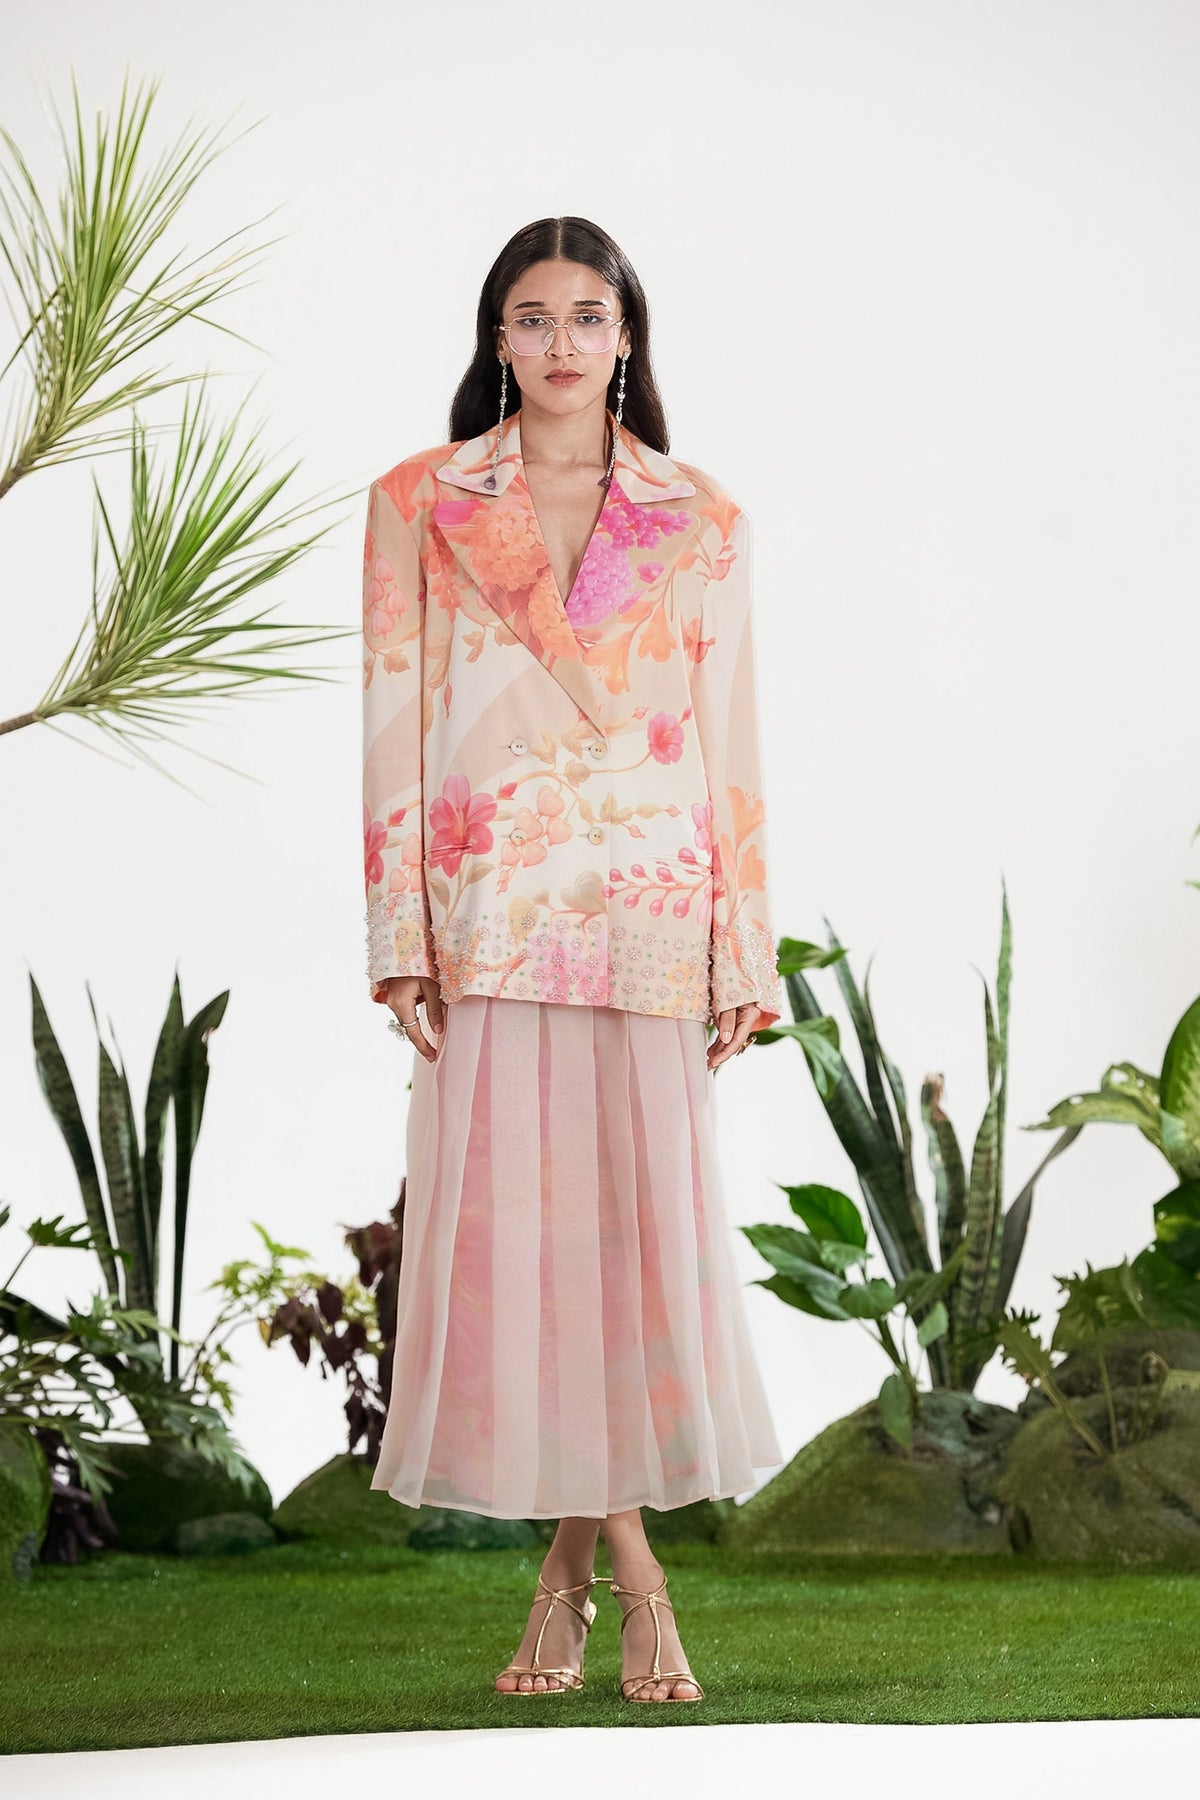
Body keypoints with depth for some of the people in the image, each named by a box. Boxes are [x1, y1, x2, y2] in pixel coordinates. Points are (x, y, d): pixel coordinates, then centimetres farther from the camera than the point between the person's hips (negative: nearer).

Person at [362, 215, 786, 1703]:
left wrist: (743, 951, 3)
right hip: (490, 911, 0)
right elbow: (394, 726, 3)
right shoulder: (417, 507, 7)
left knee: (644, 1220, -3)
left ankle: (568, 1567, 10)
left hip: (649, 911, 0)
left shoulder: (703, 523, 9)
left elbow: (728, 745, 8)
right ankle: (626, 1571, 10)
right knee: (508, 1224, -1)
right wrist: (400, 937, -5)